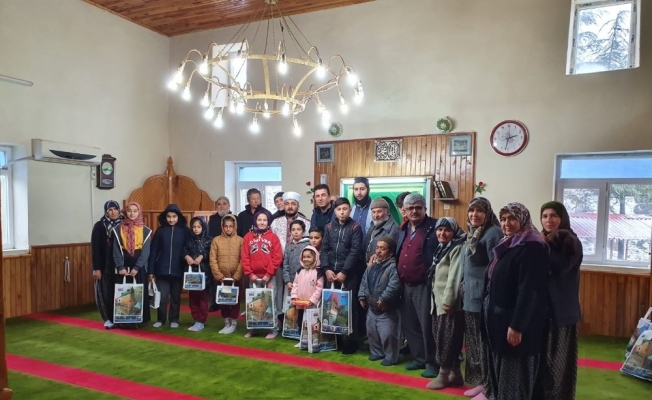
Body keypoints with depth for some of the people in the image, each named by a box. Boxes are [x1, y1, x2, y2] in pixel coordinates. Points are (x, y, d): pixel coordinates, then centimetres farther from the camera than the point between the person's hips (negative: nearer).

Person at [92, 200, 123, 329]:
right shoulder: (99, 226, -1)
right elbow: (95, 248, -4)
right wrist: (96, 268, -10)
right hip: (104, 266, -1)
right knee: (106, 293, 2)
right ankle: (108, 319, 14)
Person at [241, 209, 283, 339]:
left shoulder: (273, 237, 1)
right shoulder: (248, 237, 6)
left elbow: (277, 257, -5)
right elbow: (244, 257, 2)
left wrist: (268, 274, -11)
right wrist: (250, 274, -6)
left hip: (269, 277, -2)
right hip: (253, 277, 2)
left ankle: (274, 329, 8)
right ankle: (252, 328, 20)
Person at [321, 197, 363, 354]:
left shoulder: (355, 227, -1)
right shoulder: (329, 227, 10)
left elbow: (355, 251, -9)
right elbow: (324, 249, 7)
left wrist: (344, 272, -13)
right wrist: (327, 269, -6)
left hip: (348, 274, -3)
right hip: (331, 273, 4)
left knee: (349, 307, 0)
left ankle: (350, 341, 10)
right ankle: (335, 339, 19)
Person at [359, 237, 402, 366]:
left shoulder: (393, 266, -17)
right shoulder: (372, 265, 8)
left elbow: (394, 286, -26)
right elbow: (364, 281, 15)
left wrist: (383, 299, -26)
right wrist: (362, 296, 7)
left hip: (386, 310, -8)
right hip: (371, 308, 8)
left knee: (387, 335, -3)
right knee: (371, 332, 19)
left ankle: (390, 357, 15)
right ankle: (377, 352, 37)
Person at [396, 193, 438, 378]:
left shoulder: (434, 228, -10)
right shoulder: (404, 230, 14)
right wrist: (399, 281, 14)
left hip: (424, 286, -8)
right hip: (406, 286, 8)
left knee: (427, 326, 0)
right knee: (409, 325, 15)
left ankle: (432, 363, 14)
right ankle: (419, 358, 29)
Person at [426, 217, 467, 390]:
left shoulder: (457, 248, -9)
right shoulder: (441, 248, 19)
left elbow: (454, 275, -18)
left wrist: (448, 300, -23)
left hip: (449, 301, -9)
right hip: (439, 300, 9)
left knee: (447, 338, -4)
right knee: (440, 337, 11)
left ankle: (444, 375, 5)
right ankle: (455, 374, 20)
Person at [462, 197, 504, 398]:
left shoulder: (493, 233, -13)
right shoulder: (471, 234, 14)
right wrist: (464, 289, 19)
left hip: (484, 296, -9)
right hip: (471, 296, 9)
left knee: (485, 342, -1)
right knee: (474, 341, 16)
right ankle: (480, 380, 29)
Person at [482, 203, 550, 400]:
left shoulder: (531, 247, -18)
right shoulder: (508, 245, 11)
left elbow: (528, 290, -23)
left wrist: (517, 325, -24)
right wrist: (491, 313, 17)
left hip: (516, 320, -9)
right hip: (501, 316, 9)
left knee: (514, 368, 3)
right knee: (501, 365, 19)